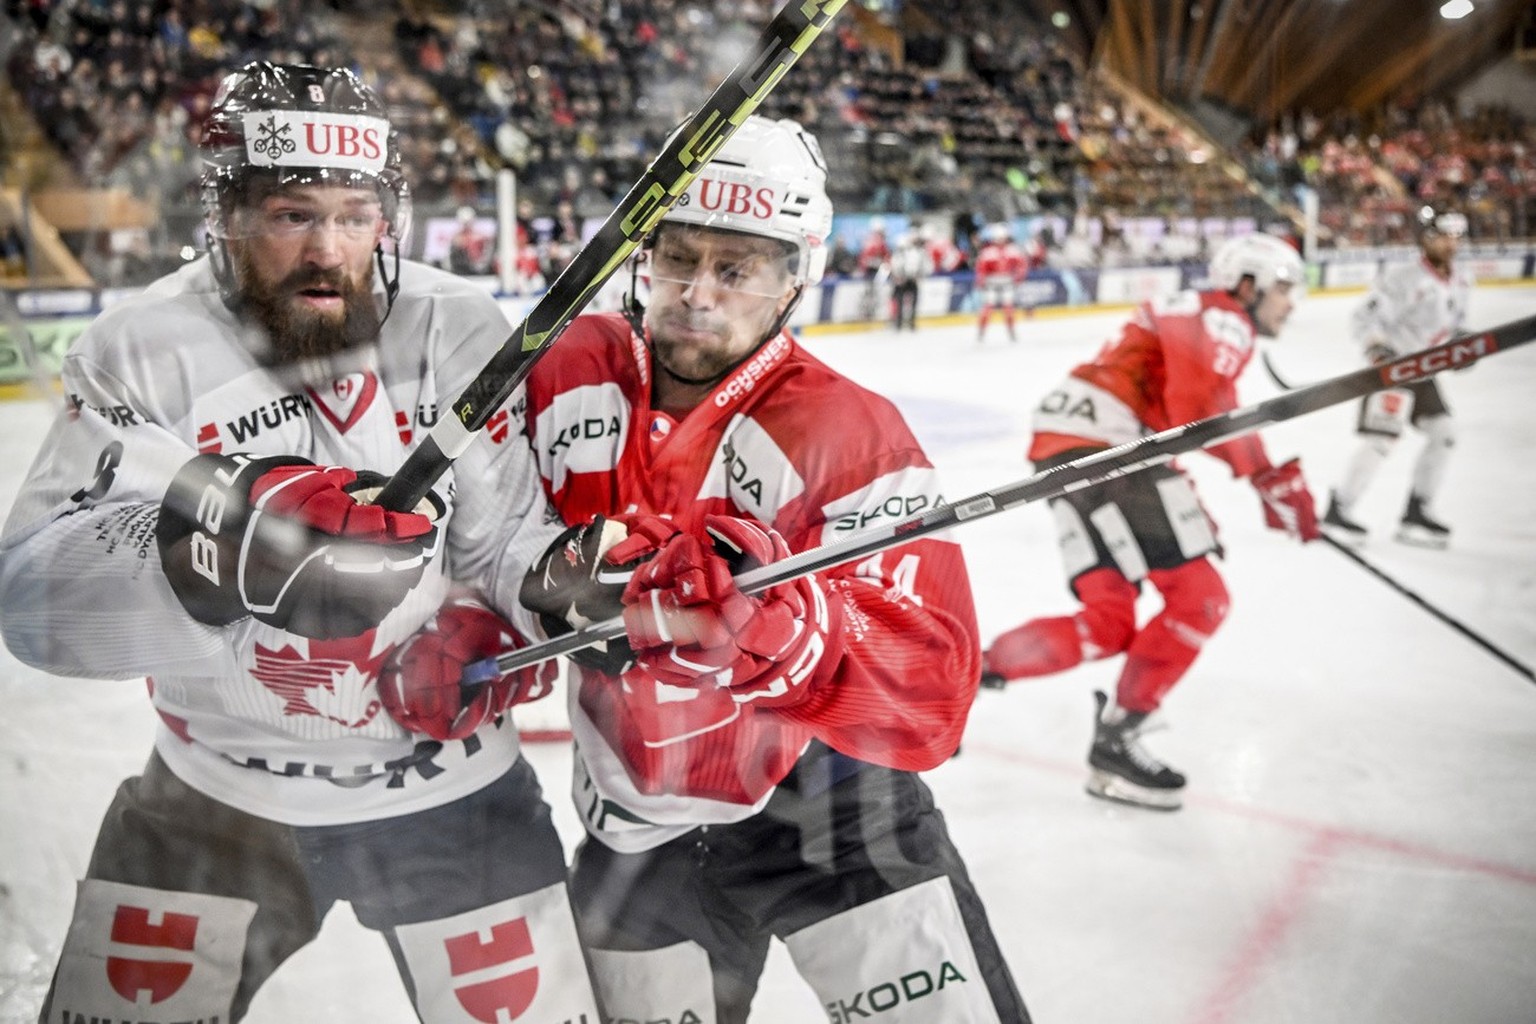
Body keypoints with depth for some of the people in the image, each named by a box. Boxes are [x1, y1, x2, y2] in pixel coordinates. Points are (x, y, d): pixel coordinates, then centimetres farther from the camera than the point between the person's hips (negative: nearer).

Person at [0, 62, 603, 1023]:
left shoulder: (459, 331, -12)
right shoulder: (142, 350, -13)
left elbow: (510, 531, -6)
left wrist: (526, 604, -29)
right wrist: (238, 546, -40)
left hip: (447, 784, 0)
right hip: (214, 790, 1)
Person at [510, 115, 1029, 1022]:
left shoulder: (849, 432, -19)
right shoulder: (569, 377, -6)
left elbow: (928, 682, -26)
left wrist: (768, 617, -41)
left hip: (828, 803, -3)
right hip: (636, 835, 4)